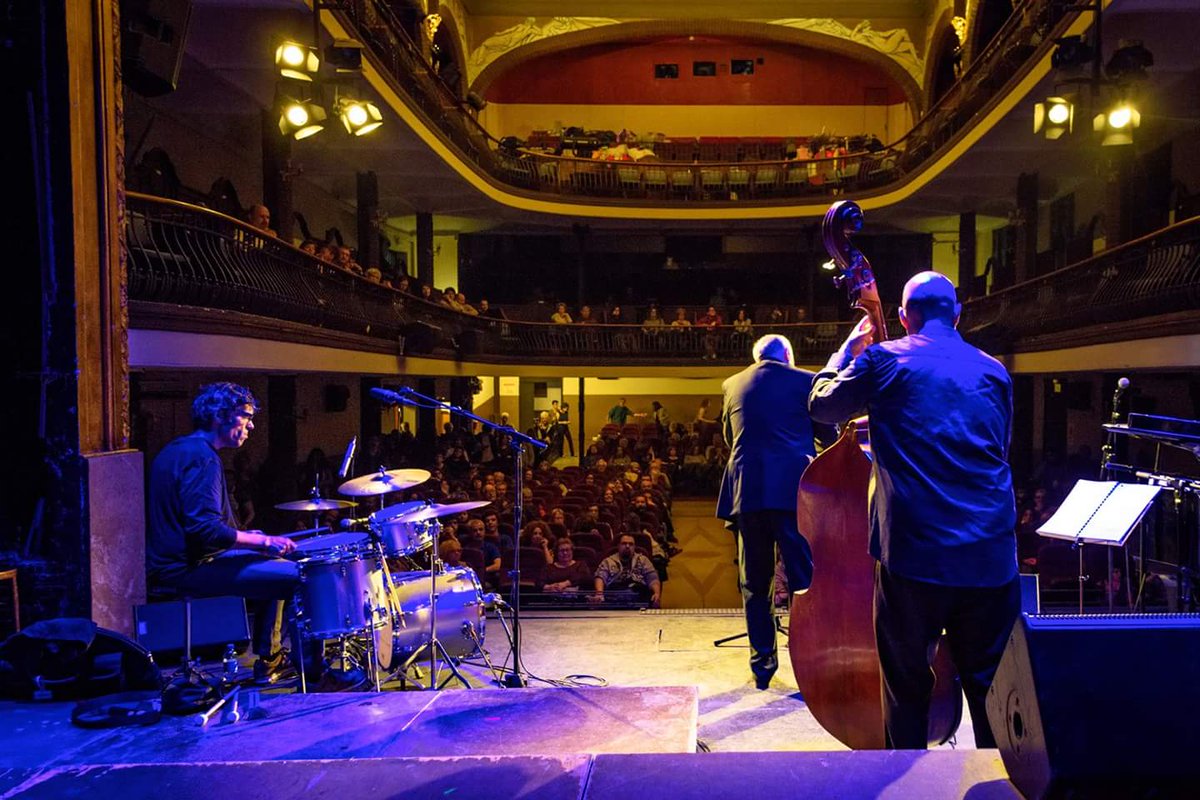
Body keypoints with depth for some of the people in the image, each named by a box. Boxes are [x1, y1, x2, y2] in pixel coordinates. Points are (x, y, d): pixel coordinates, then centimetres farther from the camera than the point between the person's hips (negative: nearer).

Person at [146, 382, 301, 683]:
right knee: (297, 576, -15)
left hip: (169, 563, 11)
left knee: (274, 567, 24)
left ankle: (269, 660, 27)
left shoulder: (177, 449, 15)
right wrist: (263, 540, -20)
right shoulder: (202, 457, -19)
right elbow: (205, 528, -29)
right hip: (188, 569, -11)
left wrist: (245, 536, 17)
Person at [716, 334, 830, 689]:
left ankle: (762, 663, 16)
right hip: (794, 490, -2)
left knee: (754, 583, 11)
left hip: (747, 491, 3)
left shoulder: (732, 385, 12)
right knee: (804, 579, 4)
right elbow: (827, 434, 9)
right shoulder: (805, 381, 4)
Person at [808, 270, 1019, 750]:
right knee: (991, 688, 15)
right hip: (991, 557, 4)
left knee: (906, 686, 11)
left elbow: (822, 405, 11)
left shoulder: (882, 360, -3)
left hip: (914, 553, -3)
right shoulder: (993, 372, 9)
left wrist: (847, 350, 24)